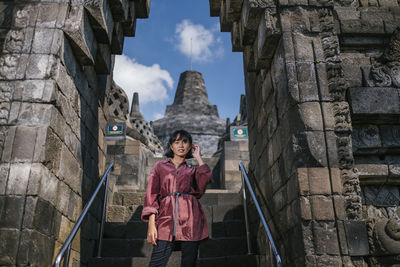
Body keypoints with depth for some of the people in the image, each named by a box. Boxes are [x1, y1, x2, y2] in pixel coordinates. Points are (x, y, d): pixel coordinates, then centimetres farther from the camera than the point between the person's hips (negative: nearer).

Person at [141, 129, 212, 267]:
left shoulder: (192, 170, 18)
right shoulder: (160, 166, 15)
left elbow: (205, 178, -5)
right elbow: (151, 195, 7)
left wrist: (198, 157, 8)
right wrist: (151, 224, -5)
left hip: (190, 221, 1)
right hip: (167, 220, -1)